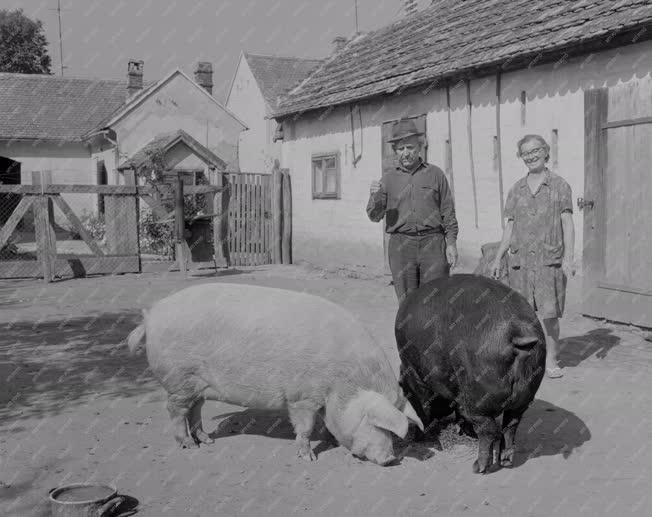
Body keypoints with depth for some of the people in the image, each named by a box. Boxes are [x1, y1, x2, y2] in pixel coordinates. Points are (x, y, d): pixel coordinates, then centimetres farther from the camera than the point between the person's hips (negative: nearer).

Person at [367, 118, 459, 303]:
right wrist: (374, 197, -14)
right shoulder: (388, 178, 10)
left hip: (433, 242, -1)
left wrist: (451, 243, -1)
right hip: (400, 245, 1)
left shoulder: (435, 174, 9)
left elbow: (448, 212, 8)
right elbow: (375, 216, 7)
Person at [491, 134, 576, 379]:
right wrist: (498, 258, 9)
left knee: (549, 313, -3)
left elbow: (568, 224, -1)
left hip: (549, 260, -3)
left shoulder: (560, 185, 3)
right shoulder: (516, 189, 11)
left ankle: (551, 360, 10)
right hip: (520, 259, 3)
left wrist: (568, 257, -11)